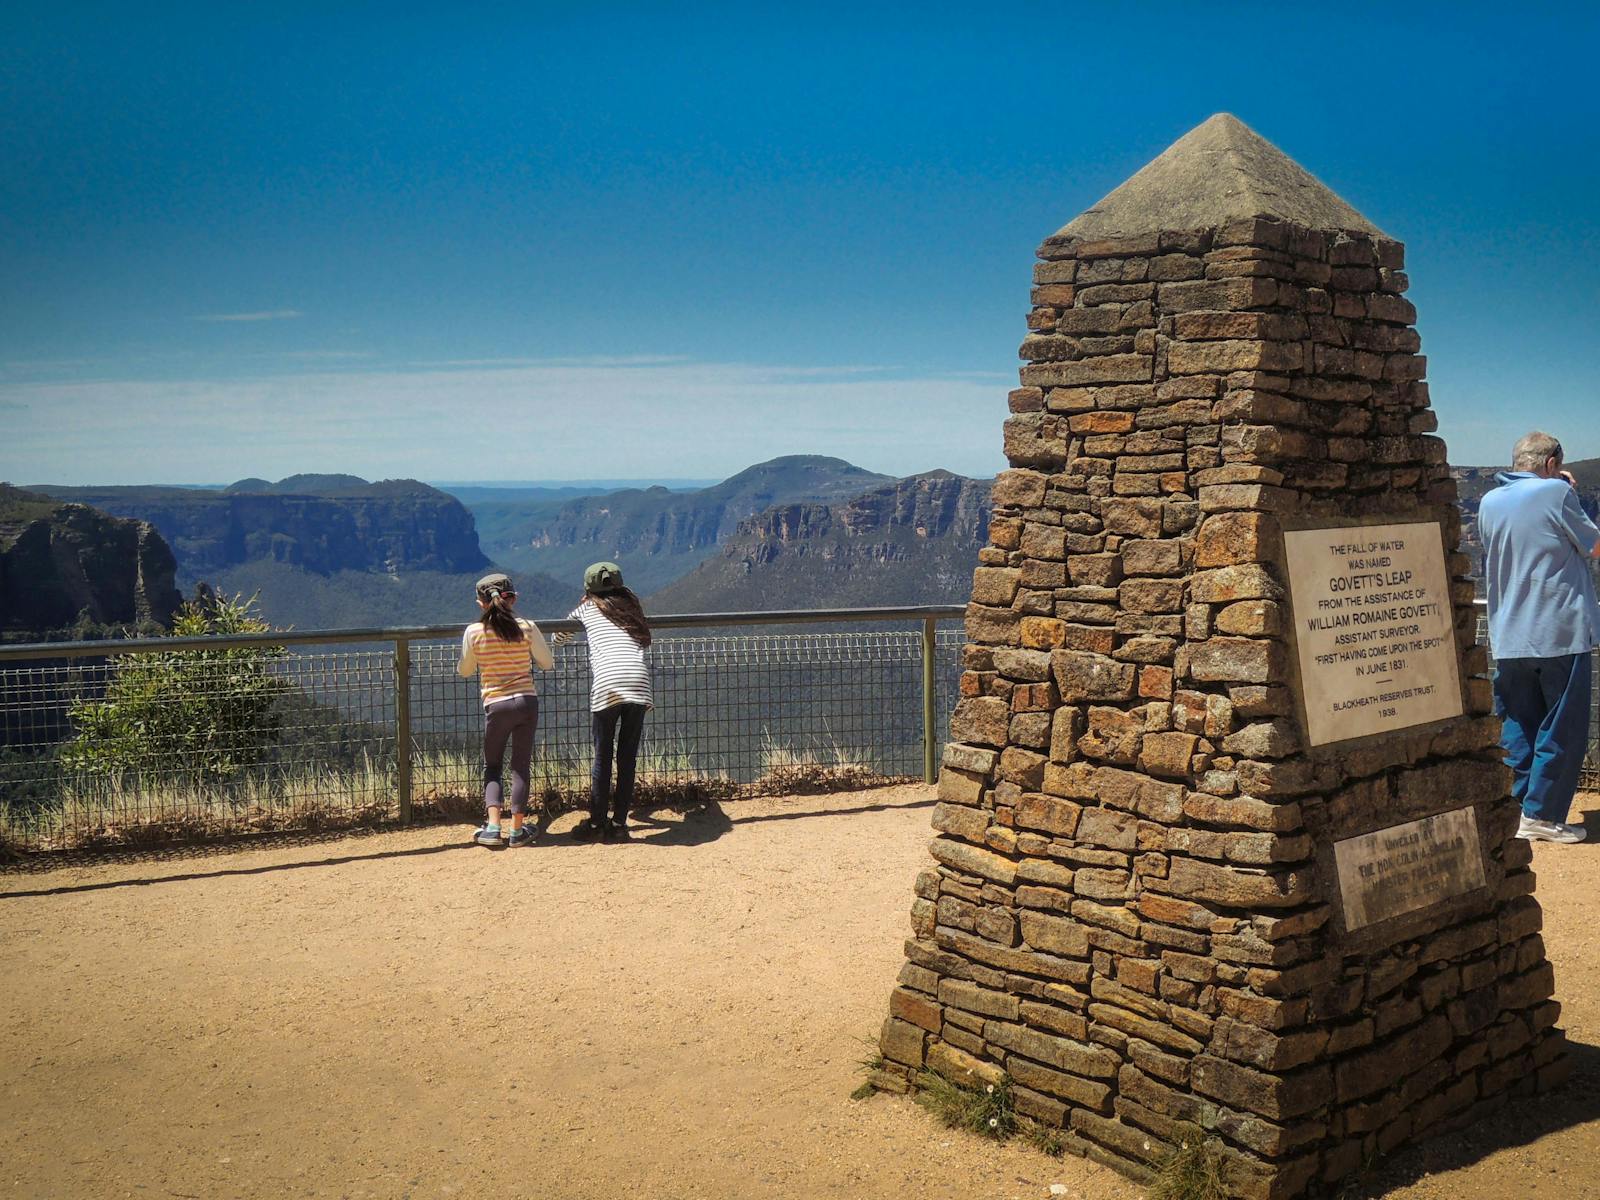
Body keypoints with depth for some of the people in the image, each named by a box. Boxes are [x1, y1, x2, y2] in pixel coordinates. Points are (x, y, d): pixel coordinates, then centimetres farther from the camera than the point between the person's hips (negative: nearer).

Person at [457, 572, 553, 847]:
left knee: (491, 766, 14)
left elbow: (465, 670, 8)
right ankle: (517, 830, 10)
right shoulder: (527, 628, -4)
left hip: (496, 706, -1)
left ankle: (493, 827, -1)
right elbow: (547, 663, 6)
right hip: (527, 701, 1)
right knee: (520, 766, 9)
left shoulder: (474, 632, -5)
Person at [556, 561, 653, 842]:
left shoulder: (586, 609, 19)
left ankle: (596, 823, 12)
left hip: (606, 684, -2)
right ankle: (619, 824, 10)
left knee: (603, 757, 6)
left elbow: (558, 638, 31)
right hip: (638, 680, 2)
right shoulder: (631, 605, 24)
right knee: (628, 756, 8)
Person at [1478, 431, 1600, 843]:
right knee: (1561, 731, 4)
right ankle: (1542, 816, 6)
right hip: (1561, 634, -5)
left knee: (1516, 730, 12)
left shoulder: (1488, 503, 8)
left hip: (1508, 638, 5)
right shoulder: (1555, 492, -9)